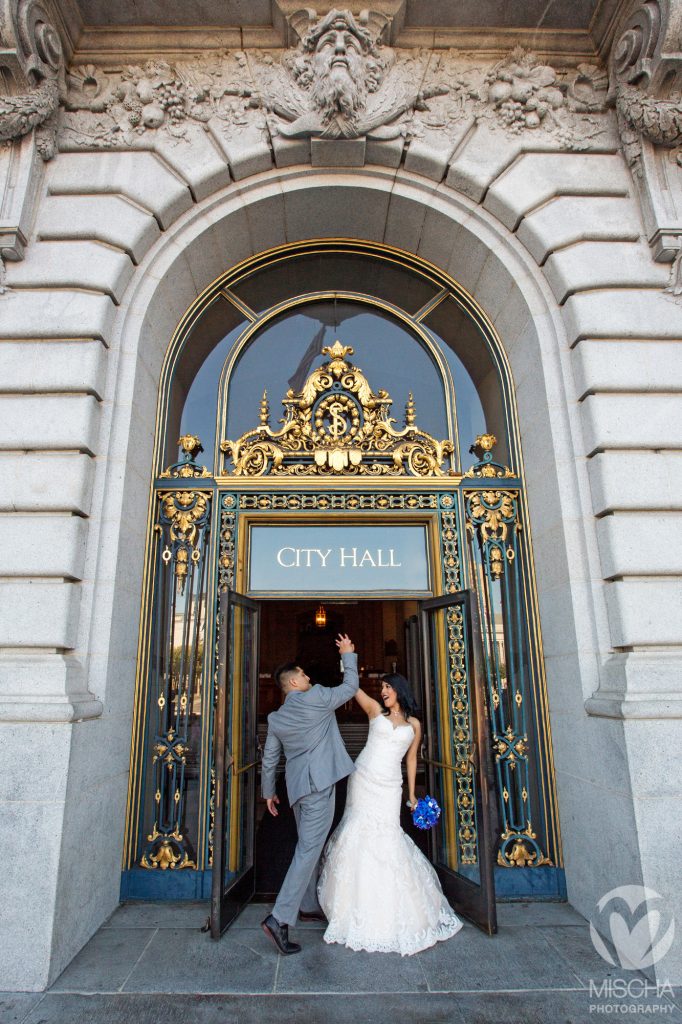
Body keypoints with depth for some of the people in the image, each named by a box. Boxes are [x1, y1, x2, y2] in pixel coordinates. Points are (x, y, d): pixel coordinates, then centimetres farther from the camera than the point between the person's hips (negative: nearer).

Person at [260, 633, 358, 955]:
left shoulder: (275, 717, 8)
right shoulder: (316, 697, -11)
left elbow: (269, 759, 14)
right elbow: (350, 686, -1)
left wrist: (268, 792, 26)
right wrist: (348, 654, 12)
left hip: (298, 788, 8)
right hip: (319, 784, -8)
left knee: (308, 846, 22)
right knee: (308, 849, -5)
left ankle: (308, 906, 33)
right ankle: (280, 918, -8)